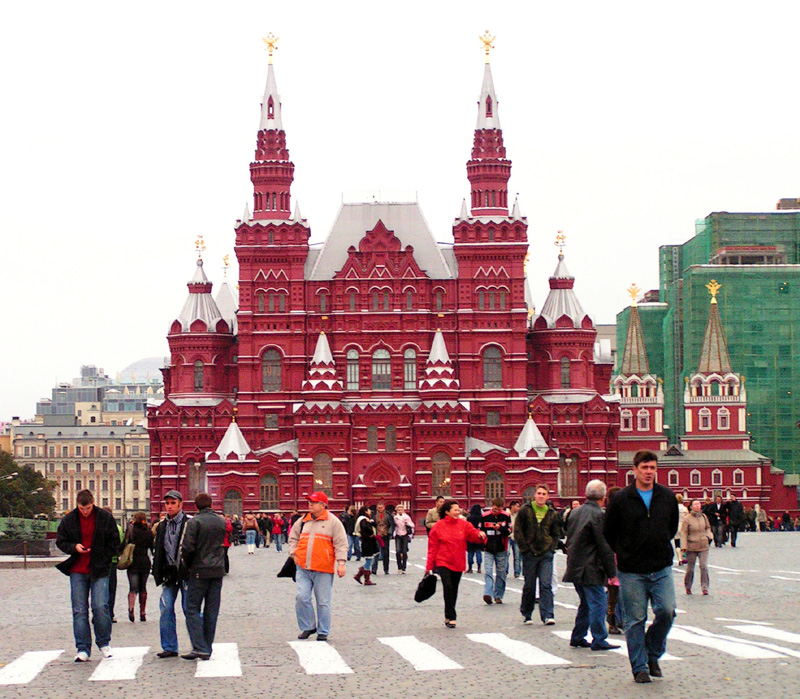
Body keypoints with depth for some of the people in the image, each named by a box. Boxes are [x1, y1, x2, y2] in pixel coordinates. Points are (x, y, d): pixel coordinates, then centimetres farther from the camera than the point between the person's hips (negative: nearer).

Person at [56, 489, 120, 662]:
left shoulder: (105, 518, 0)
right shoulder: (69, 519, 3)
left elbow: (115, 542, 6)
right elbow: (60, 542, 11)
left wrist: (103, 560, -3)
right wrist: (74, 547, -10)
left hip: (99, 571, -2)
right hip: (77, 571, 2)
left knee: (100, 607, -9)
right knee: (79, 610, 1)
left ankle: (104, 643, 11)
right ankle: (83, 649, 6)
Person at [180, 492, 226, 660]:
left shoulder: (193, 522, -10)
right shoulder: (221, 522, 8)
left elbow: (187, 548, -14)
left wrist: (187, 566, 1)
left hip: (199, 572, -5)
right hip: (218, 571, 5)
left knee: (192, 610, 1)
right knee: (211, 612, 9)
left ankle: (199, 648, -9)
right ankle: (207, 649, 10)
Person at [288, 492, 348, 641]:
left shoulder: (333, 522, -1)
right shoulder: (303, 521, 11)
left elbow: (341, 544, -4)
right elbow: (293, 538, 23)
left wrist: (341, 563, -12)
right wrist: (294, 553, 8)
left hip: (323, 570, -4)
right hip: (303, 568, 4)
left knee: (323, 602, 2)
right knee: (302, 598, -3)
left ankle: (323, 632, 13)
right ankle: (308, 627, 13)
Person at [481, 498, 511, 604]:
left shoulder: (506, 516, -1)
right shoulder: (485, 516, 1)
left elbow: (509, 531, -5)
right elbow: (480, 531, 11)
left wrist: (500, 528, -22)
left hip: (501, 549, 0)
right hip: (488, 549, 0)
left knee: (501, 573, 6)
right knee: (488, 571, -13)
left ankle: (498, 596, 14)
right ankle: (488, 594, -22)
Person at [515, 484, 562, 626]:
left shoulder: (552, 514, 10)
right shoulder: (525, 510, 2)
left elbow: (556, 534, 18)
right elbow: (518, 531, -1)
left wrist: (551, 548, 3)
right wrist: (525, 548, -8)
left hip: (546, 554, 1)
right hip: (529, 554, -1)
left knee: (546, 585, -7)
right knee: (529, 586, 6)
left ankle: (547, 615, -10)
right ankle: (526, 614, 20)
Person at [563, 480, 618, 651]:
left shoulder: (575, 512, 10)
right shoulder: (599, 515, -15)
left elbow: (569, 539, 18)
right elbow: (605, 546, -15)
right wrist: (611, 571, -10)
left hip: (575, 567, 8)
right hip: (591, 569, -8)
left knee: (586, 603, 18)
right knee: (598, 603, -4)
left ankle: (577, 637, 22)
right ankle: (599, 640, -5)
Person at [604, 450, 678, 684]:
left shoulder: (667, 496, 5)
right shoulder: (621, 499, -3)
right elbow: (608, 533, 6)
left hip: (662, 568, 2)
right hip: (631, 571, -2)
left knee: (667, 611, -9)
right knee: (635, 620, 1)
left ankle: (653, 654, 14)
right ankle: (639, 667, 12)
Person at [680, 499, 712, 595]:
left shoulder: (704, 517, 5)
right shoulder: (687, 519, -6)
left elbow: (708, 528, 21)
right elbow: (683, 533, -5)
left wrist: (709, 535, 2)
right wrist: (684, 546, -11)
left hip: (703, 547, 2)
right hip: (691, 547, -2)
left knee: (704, 567, -7)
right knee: (690, 568, 7)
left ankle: (705, 588, 0)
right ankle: (688, 587, 25)